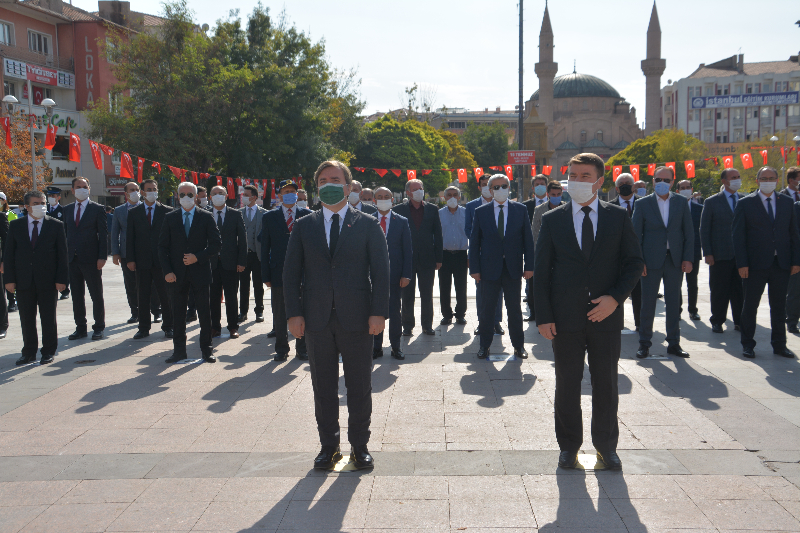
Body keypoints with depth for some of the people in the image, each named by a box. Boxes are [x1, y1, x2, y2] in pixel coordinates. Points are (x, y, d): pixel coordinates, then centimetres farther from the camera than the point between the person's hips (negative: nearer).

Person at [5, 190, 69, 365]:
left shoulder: (56, 225, 1)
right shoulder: (16, 225, 6)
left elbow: (62, 254, -1)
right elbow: (8, 254, 5)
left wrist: (61, 279, -7)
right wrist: (9, 279, -2)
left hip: (47, 281, -2)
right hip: (24, 281, 2)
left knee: (48, 318, 5)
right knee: (26, 319, 8)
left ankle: (48, 352, 17)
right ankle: (29, 352, 20)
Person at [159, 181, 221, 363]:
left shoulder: (206, 217, 3)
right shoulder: (170, 218, 8)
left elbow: (216, 244, 0)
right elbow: (163, 246, 6)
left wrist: (198, 257, -13)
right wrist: (167, 271, -4)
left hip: (200, 271, -2)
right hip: (177, 274, 2)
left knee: (205, 313, 2)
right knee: (178, 314, 6)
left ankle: (206, 350, 12)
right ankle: (179, 351, 16)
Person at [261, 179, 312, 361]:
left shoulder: (307, 215, 5)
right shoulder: (269, 217, 5)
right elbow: (265, 248, 4)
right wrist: (266, 275, -2)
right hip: (279, 272, 0)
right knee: (279, 313, 7)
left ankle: (302, 348, 19)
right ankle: (281, 349, 19)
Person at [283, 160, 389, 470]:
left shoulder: (367, 225, 4)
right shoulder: (303, 227, 9)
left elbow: (381, 271, 0)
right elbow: (291, 273, 7)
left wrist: (378, 312, -9)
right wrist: (294, 313, -3)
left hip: (356, 318, -1)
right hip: (317, 319, 2)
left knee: (360, 387, 6)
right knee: (323, 387, 9)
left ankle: (360, 446, 21)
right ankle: (329, 447, 22)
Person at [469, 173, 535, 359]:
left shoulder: (520, 210, 3)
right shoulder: (481, 212, 2)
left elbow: (528, 239, 3)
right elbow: (474, 242, 2)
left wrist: (529, 265, -3)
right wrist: (475, 268, -4)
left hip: (513, 268, 1)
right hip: (489, 268, 0)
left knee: (515, 309, 9)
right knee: (486, 309, 7)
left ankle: (518, 345, 22)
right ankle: (485, 345, 20)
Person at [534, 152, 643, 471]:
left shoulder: (618, 218, 5)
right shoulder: (552, 220, 4)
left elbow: (634, 262, 4)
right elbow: (541, 271, 2)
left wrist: (616, 297, -11)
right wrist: (544, 317, -5)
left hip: (606, 315, 0)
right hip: (566, 318, 0)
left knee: (606, 384, 9)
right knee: (567, 384, 8)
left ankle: (606, 446, 25)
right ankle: (569, 446, 23)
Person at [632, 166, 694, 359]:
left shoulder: (681, 204, 7)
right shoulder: (643, 204, 1)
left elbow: (689, 233, 7)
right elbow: (636, 234, -1)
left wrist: (688, 258, -2)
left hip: (675, 261, 2)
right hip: (651, 261, -2)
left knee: (674, 303, 7)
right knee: (647, 302, 2)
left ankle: (673, 343, 17)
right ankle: (644, 343, 12)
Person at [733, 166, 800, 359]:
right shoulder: (745, 203, 0)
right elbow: (738, 236, -3)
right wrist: (742, 263, -10)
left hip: (782, 263, 3)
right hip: (756, 263, -3)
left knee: (779, 306, 10)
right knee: (750, 304, 4)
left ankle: (779, 345, 20)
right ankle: (748, 344, 16)